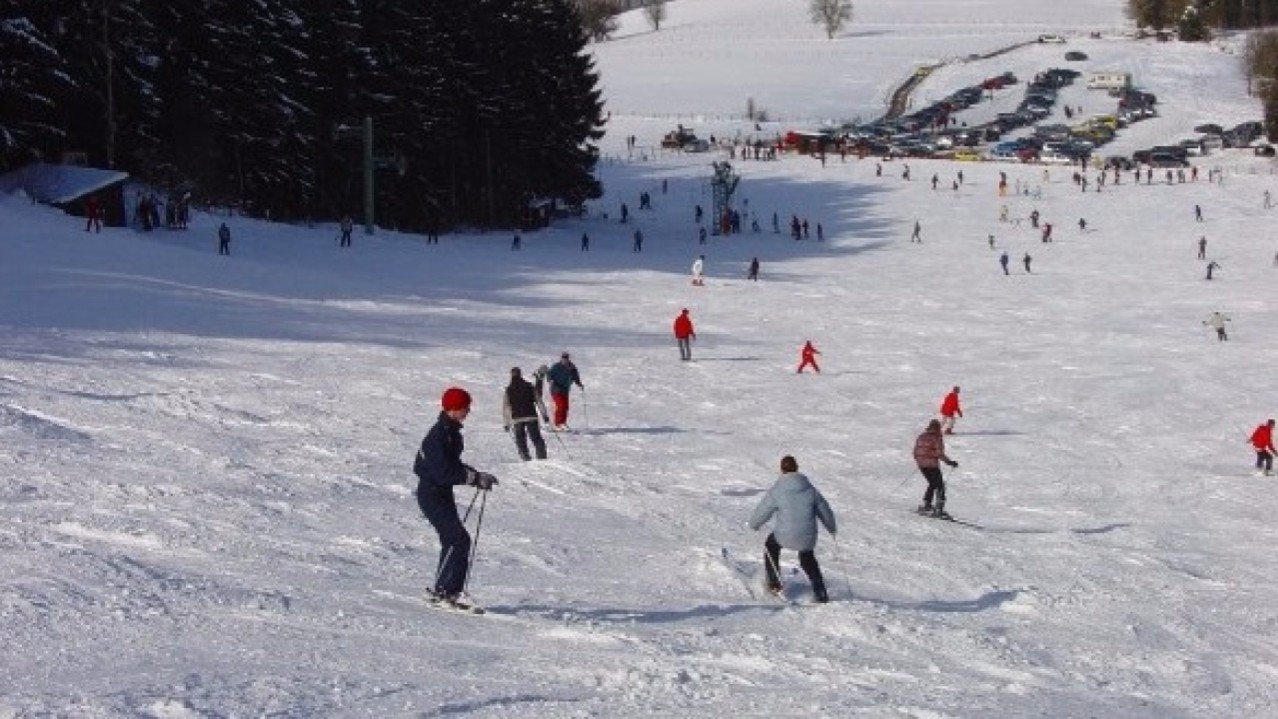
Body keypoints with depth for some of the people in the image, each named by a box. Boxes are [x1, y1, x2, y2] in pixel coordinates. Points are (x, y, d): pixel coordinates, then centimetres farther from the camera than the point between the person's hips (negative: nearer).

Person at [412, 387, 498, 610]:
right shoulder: (439, 435, -22)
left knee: (453, 541, 12)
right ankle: (443, 591, -10)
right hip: (431, 494, -10)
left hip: (443, 493, 10)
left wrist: (477, 476, 4)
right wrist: (476, 478, -24)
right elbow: (443, 472, -27)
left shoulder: (452, 432, 8)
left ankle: (443, 591, 20)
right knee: (459, 539, -14)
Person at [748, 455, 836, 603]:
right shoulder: (810, 489, -3)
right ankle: (820, 593, 24)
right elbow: (824, 510, 9)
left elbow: (762, 511, -2)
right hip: (807, 538, 2)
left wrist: (754, 524, 20)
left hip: (784, 536, -2)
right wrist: (832, 527, 28)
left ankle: (774, 584, 33)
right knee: (808, 560, 29)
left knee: (770, 545, 30)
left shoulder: (776, 491, -12)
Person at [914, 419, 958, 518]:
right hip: (932, 465, -6)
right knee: (940, 486, 3)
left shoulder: (921, 437, 6)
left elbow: (915, 451, 11)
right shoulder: (937, 438, -12)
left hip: (922, 465, 6)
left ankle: (926, 505, 24)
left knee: (932, 484, 23)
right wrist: (949, 462, -9)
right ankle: (938, 509, -5)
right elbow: (940, 454, -17)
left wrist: (918, 461, 27)